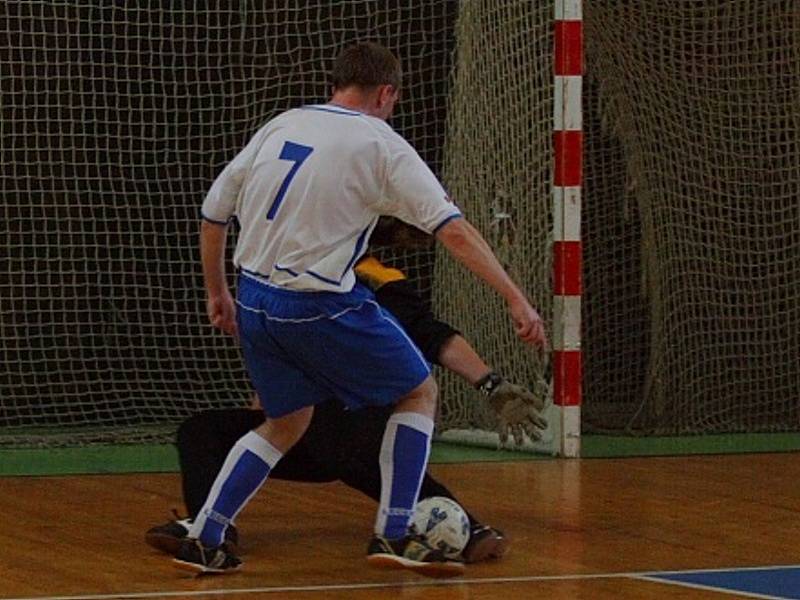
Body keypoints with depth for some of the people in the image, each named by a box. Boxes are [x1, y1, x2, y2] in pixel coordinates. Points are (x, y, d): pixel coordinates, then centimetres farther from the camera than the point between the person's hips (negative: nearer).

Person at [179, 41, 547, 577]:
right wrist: (516, 299, -12)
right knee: (420, 393, 11)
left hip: (254, 302, 6)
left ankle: (203, 541, 18)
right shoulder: (379, 144, -5)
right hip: (320, 307, -6)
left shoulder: (279, 127, 11)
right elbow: (453, 231, -12)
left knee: (286, 424, 24)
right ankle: (394, 535, 3)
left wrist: (218, 293, 30)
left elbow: (213, 214, 17)